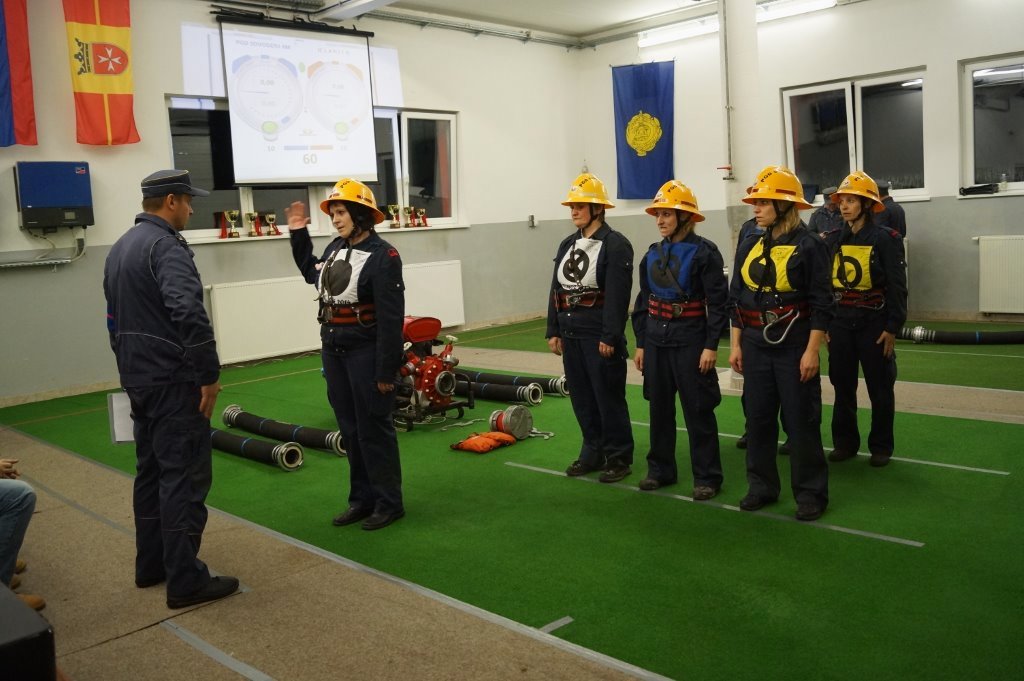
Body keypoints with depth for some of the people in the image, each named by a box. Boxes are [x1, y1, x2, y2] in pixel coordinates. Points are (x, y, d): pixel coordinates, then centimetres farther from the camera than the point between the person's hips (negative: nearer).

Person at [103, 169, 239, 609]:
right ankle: (186, 580, 0)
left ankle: (151, 564, 26)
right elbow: (189, 314, -29)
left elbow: (115, 317, 21)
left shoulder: (120, 248, 15)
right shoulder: (165, 246, -16)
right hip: (173, 380, -10)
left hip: (138, 379, 10)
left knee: (152, 470, 17)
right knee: (185, 476, -5)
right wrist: (209, 374, -23)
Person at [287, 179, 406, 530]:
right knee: (350, 430, 14)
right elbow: (312, 272, 31)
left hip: (366, 353, -8)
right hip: (334, 352, 8)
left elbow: (390, 318, -18)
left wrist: (386, 370, -19)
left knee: (374, 429, 0)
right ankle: (362, 499, 25)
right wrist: (298, 235, 22)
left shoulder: (382, 255, -15)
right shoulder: (335, 248, 7)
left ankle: (389, 503, 13)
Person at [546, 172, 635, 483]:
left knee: (608, 396, 1)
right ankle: (593, 452, 27)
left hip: (600, 332, -7)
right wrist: (553, 331, 9)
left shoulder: (615, 244, -9)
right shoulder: (567, 245, 12)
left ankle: (618, 457, 14)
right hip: (570, 332, 7)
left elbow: (618, 295, -15)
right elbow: (556, 289, 13)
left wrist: (610, 337, -18)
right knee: (581, 396, 13)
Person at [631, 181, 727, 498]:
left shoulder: (704, 252, -9)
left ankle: (707, 477, 11)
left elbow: (717, 302, -11)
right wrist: (640, 343, 11)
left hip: (690, 337, -6)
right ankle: (660, 469, 26)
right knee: (659, 406, 13)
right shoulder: (653, 254, 8)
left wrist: (711, 345, -14)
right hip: (656, 338, 6)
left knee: (698, 410, 1)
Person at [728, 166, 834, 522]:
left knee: (801, 420, 1)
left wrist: (812, 350, -14)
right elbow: (736, 299, 12)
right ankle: (762, 486, 24)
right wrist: (735, 344, 9)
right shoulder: (749, 247, 8)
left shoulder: (808, 246, -8)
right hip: (755, 344, 5)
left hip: (794, 344, -5)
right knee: (758, 416, 11)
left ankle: (811, 493, 14)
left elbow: (821, 304, -10)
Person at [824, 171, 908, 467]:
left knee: (879, 387, 6)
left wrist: (892, 328, -11)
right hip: (840, 321, 4)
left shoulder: (886, 238, -7)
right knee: (842, 384, 11)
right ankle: (845, 442, 24)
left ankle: (881, 446, 19)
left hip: (873, 320, -4)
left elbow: (897, 287, -7)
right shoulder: (834, 239, 6)